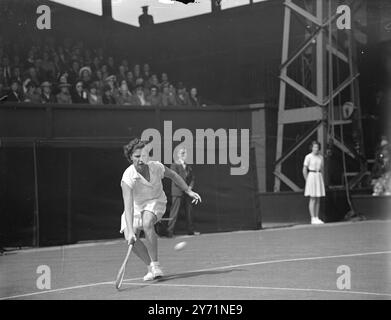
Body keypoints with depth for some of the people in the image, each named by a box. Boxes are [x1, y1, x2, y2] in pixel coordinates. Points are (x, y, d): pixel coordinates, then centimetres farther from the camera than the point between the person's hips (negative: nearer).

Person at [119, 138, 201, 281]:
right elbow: (128, 206, -41)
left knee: (147, 223, -31)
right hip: (136, 205, 1)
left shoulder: (156, 167, -23)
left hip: (156, 201, -1)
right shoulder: (128, 178, -32)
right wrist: (130, 231, -51)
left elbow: (172, 175, 3)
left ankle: (155, 266, -24)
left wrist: (189, 191, 5)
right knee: (130, 238, -16)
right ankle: (151, 267, 5)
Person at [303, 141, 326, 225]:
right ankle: (313, 219, -4)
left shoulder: (320, 157, 11)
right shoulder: (308, 157, -7)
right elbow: (304, 170, -6)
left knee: (318, 200, 5)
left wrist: (321, 181, 11)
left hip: (319, 178, 6)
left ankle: (317, 218, 9)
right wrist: (307, 181, -6)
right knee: (313, 199, -7)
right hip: (311, 177, -6)